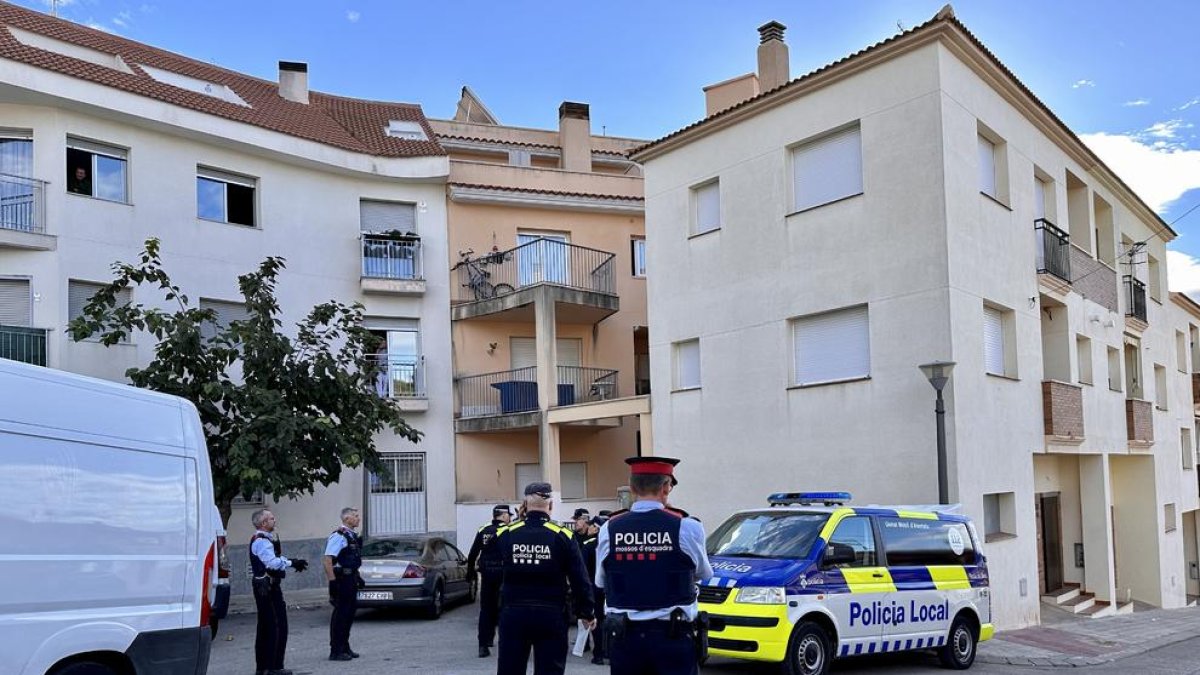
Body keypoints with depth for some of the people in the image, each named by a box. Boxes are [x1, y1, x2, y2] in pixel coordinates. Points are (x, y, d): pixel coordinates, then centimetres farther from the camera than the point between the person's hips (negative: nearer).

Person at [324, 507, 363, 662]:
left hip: (351, 579, 9)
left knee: (350, 613, 14)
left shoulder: (353, 536, 13)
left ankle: (345, 647, 25)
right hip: (341, 580, -9)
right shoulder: (338, 536, -15)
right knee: (340, 614, -4)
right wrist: (332, 581, -24)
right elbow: (327, 560, -21)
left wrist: (357, 577, 21)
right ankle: (335, 651, 3)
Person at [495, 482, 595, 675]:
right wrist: (586, 613, 5)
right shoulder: (562, 536, -7)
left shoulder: (505, 534, -2)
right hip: (550, 615, -1)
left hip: (513, 614, 2)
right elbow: (579, 579, -5)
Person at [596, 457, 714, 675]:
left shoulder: (609, 529, -3)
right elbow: (703, 574, 8)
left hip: (624, 638, 3)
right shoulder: (687, 528, -9)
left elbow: (601, 583, 9)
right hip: (674, 637, -2)